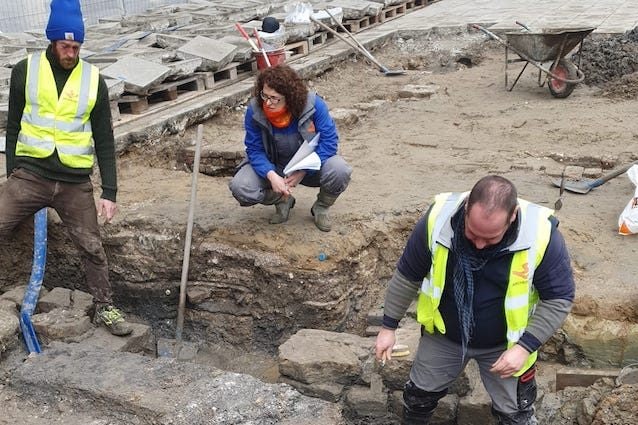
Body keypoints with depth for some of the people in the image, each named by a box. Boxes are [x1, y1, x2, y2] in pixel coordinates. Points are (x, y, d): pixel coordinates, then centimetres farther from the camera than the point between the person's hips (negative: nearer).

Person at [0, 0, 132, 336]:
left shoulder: (93, 80, 1)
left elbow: (104, 141, 3)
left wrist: (109, 191, -2)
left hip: (76, 182, 0)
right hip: (30, 175, 0)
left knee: (93, 248, 6)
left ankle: (104, 308, 24)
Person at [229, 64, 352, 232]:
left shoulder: (313, 104, -25)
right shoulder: (254, 110, -21)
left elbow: (329, 140, -21)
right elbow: (254, 150, -16)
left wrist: (304, 171, -30)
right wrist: (271, 175, -34)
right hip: (273, 167, 1)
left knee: (340, 171, -32)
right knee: (240, 188, -25)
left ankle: (321, 208, 3)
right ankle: (282, 200, 9)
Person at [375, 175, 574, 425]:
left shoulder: (540, 235, -29)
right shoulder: (438, 220, -25)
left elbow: (559, 298, -14)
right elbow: (408, 275, -9)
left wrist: (525, 347, -22)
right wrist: (389, 326, -3)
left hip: (504, 345, -1)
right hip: (443, 336, 2)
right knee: (419, 394, 20)